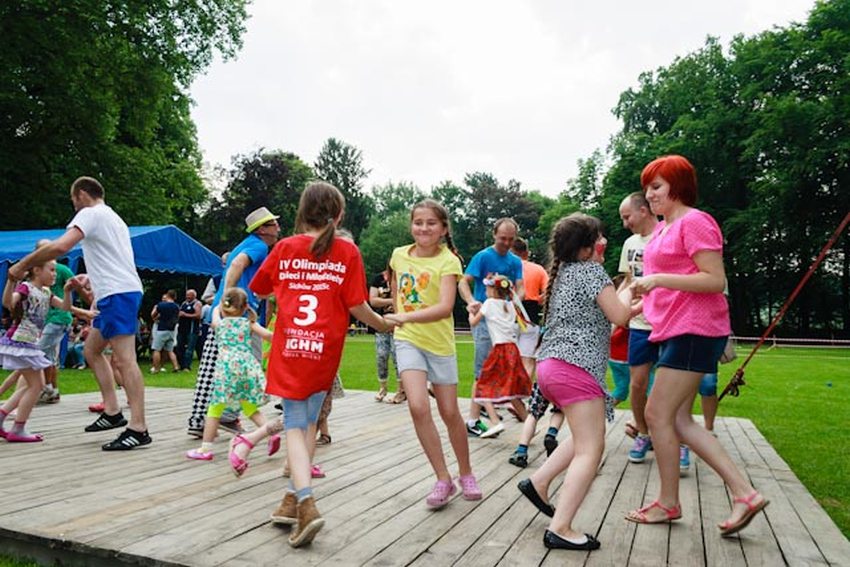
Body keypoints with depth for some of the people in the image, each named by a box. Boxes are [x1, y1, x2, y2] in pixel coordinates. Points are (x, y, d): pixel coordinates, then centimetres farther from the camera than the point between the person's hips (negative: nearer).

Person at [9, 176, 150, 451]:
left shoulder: (90, 213, -4)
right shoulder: (112, 217, 26)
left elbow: (60, 246, -19)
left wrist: (21, 265, -7)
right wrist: (88, 278, 23)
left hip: (117, 293, -10)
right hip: (118, 292, 10)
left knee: (124, 358, -13)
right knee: (92, 349, 17)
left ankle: (138, 429, -15)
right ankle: (112, 412, 16)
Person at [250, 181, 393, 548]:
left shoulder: (285, 247, 3)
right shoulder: (347, 251, -2)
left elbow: (260, 290, 15)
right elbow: (357, 305, -4)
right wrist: (382, 325, 13)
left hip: (289, 347, 0)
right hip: (325, 349, 0)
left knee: (294, 425, 6)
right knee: (308, 421, 18)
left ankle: (305, 503, -11)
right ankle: (293, 498, 23)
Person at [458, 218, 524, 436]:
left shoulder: (516, 261, 12)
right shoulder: (482, 257, -5)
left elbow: (520, 288, 2)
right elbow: (463, 282, -13)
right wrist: (472, 302, -33)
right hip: (484, 318, -6)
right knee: (484, 370, -8)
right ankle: (473, 421, -3)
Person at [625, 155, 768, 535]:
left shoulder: (694, 221, -9)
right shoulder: (662, 229, 18)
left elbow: (715, 280, -17)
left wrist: (657, 278, -23)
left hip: (693, 331, -10)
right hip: (673, 331, 10)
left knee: (658, 414, -5)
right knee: (678, 420, 9)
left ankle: (668, 503, 12)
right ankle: (744, 493, 13)